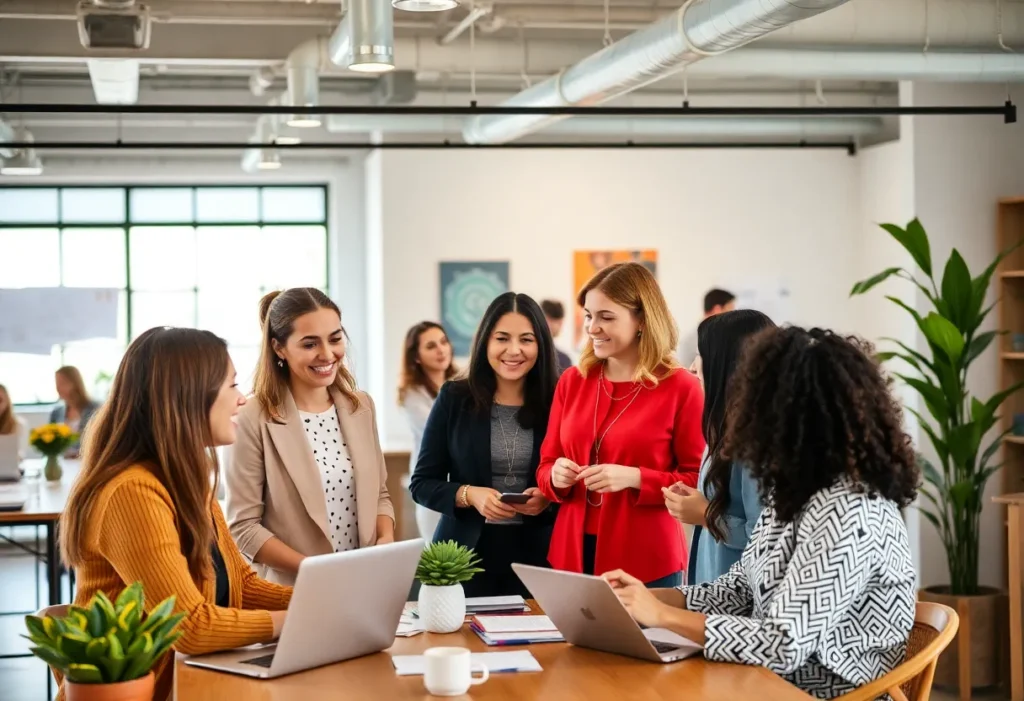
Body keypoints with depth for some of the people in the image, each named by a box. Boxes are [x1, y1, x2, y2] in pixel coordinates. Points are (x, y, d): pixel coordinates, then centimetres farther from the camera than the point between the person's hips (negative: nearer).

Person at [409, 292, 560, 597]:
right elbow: (422, 483, 2)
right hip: (467, 555, 0)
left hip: (537, 557, 0)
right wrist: (468, 494, -15)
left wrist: (549, 498, -15)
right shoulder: (455, 398, 0)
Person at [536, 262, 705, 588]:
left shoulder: (681, 387, -6)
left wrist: (635, 478, -19)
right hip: (573, 553, 4)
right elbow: (546, 465, 14)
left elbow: (700, 481, -5)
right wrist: (556, 477, -9)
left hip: (647, 561, -4)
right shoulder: (572, 381, 7)